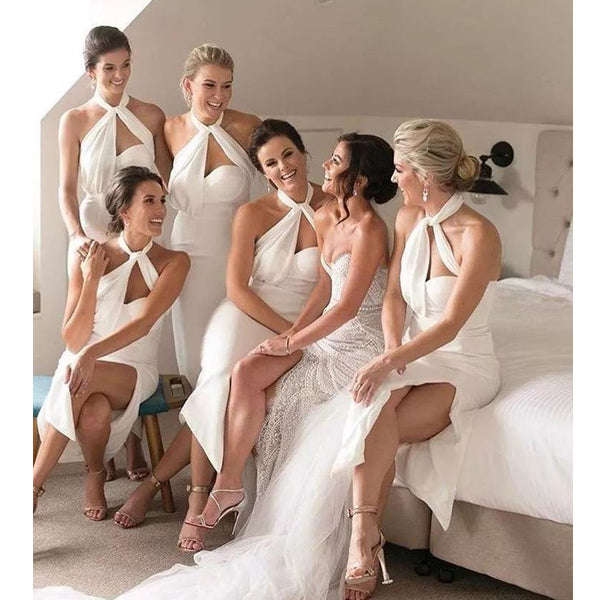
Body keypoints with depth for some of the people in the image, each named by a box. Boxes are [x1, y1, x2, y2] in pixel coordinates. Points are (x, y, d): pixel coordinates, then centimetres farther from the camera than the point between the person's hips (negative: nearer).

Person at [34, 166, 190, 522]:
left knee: (90, 397, -35)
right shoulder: (90, 259, -4)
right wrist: (92, 279, -16)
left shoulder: (174, 262, -5)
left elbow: (143, 323, -20)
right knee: (94, 411, -35)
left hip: (134, 372, -1)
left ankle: (35, 483, -14)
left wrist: (91, 353, -36)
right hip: (81, 364, 1)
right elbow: (73, 341, -6)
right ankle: (95, 476, -5)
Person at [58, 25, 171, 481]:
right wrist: (76, 235, -19)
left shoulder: (151, 116, 4)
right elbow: (67, 188, -2)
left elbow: (168, 179, 5)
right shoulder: (75, 121, 2)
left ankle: (134, 444, 14)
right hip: (95, 236, -1)